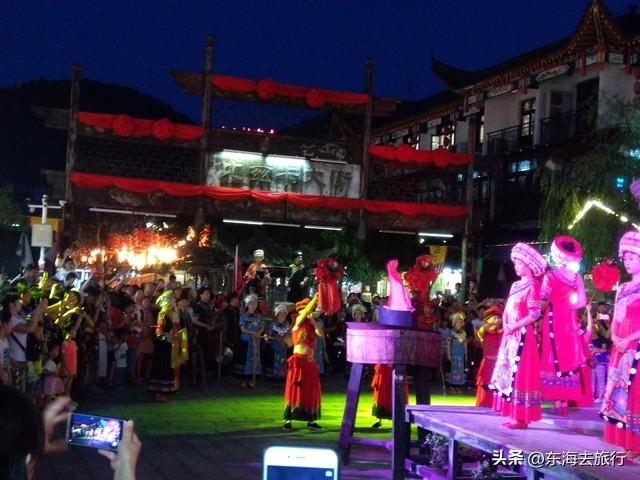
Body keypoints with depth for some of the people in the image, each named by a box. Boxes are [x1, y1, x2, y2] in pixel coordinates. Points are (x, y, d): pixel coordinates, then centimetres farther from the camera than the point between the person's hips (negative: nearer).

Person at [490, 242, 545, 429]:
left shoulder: (532, 286, -9)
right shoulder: (516, 285, 16)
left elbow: (534, 314, -16)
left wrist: (513, 327, -15)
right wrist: (505, 325, 0)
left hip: (522, 336, -9)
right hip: (511, 336, 9)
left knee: (520, 374, -8)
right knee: (510, 373, 9)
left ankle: (522, 418, -5)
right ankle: (515, 415, 14)